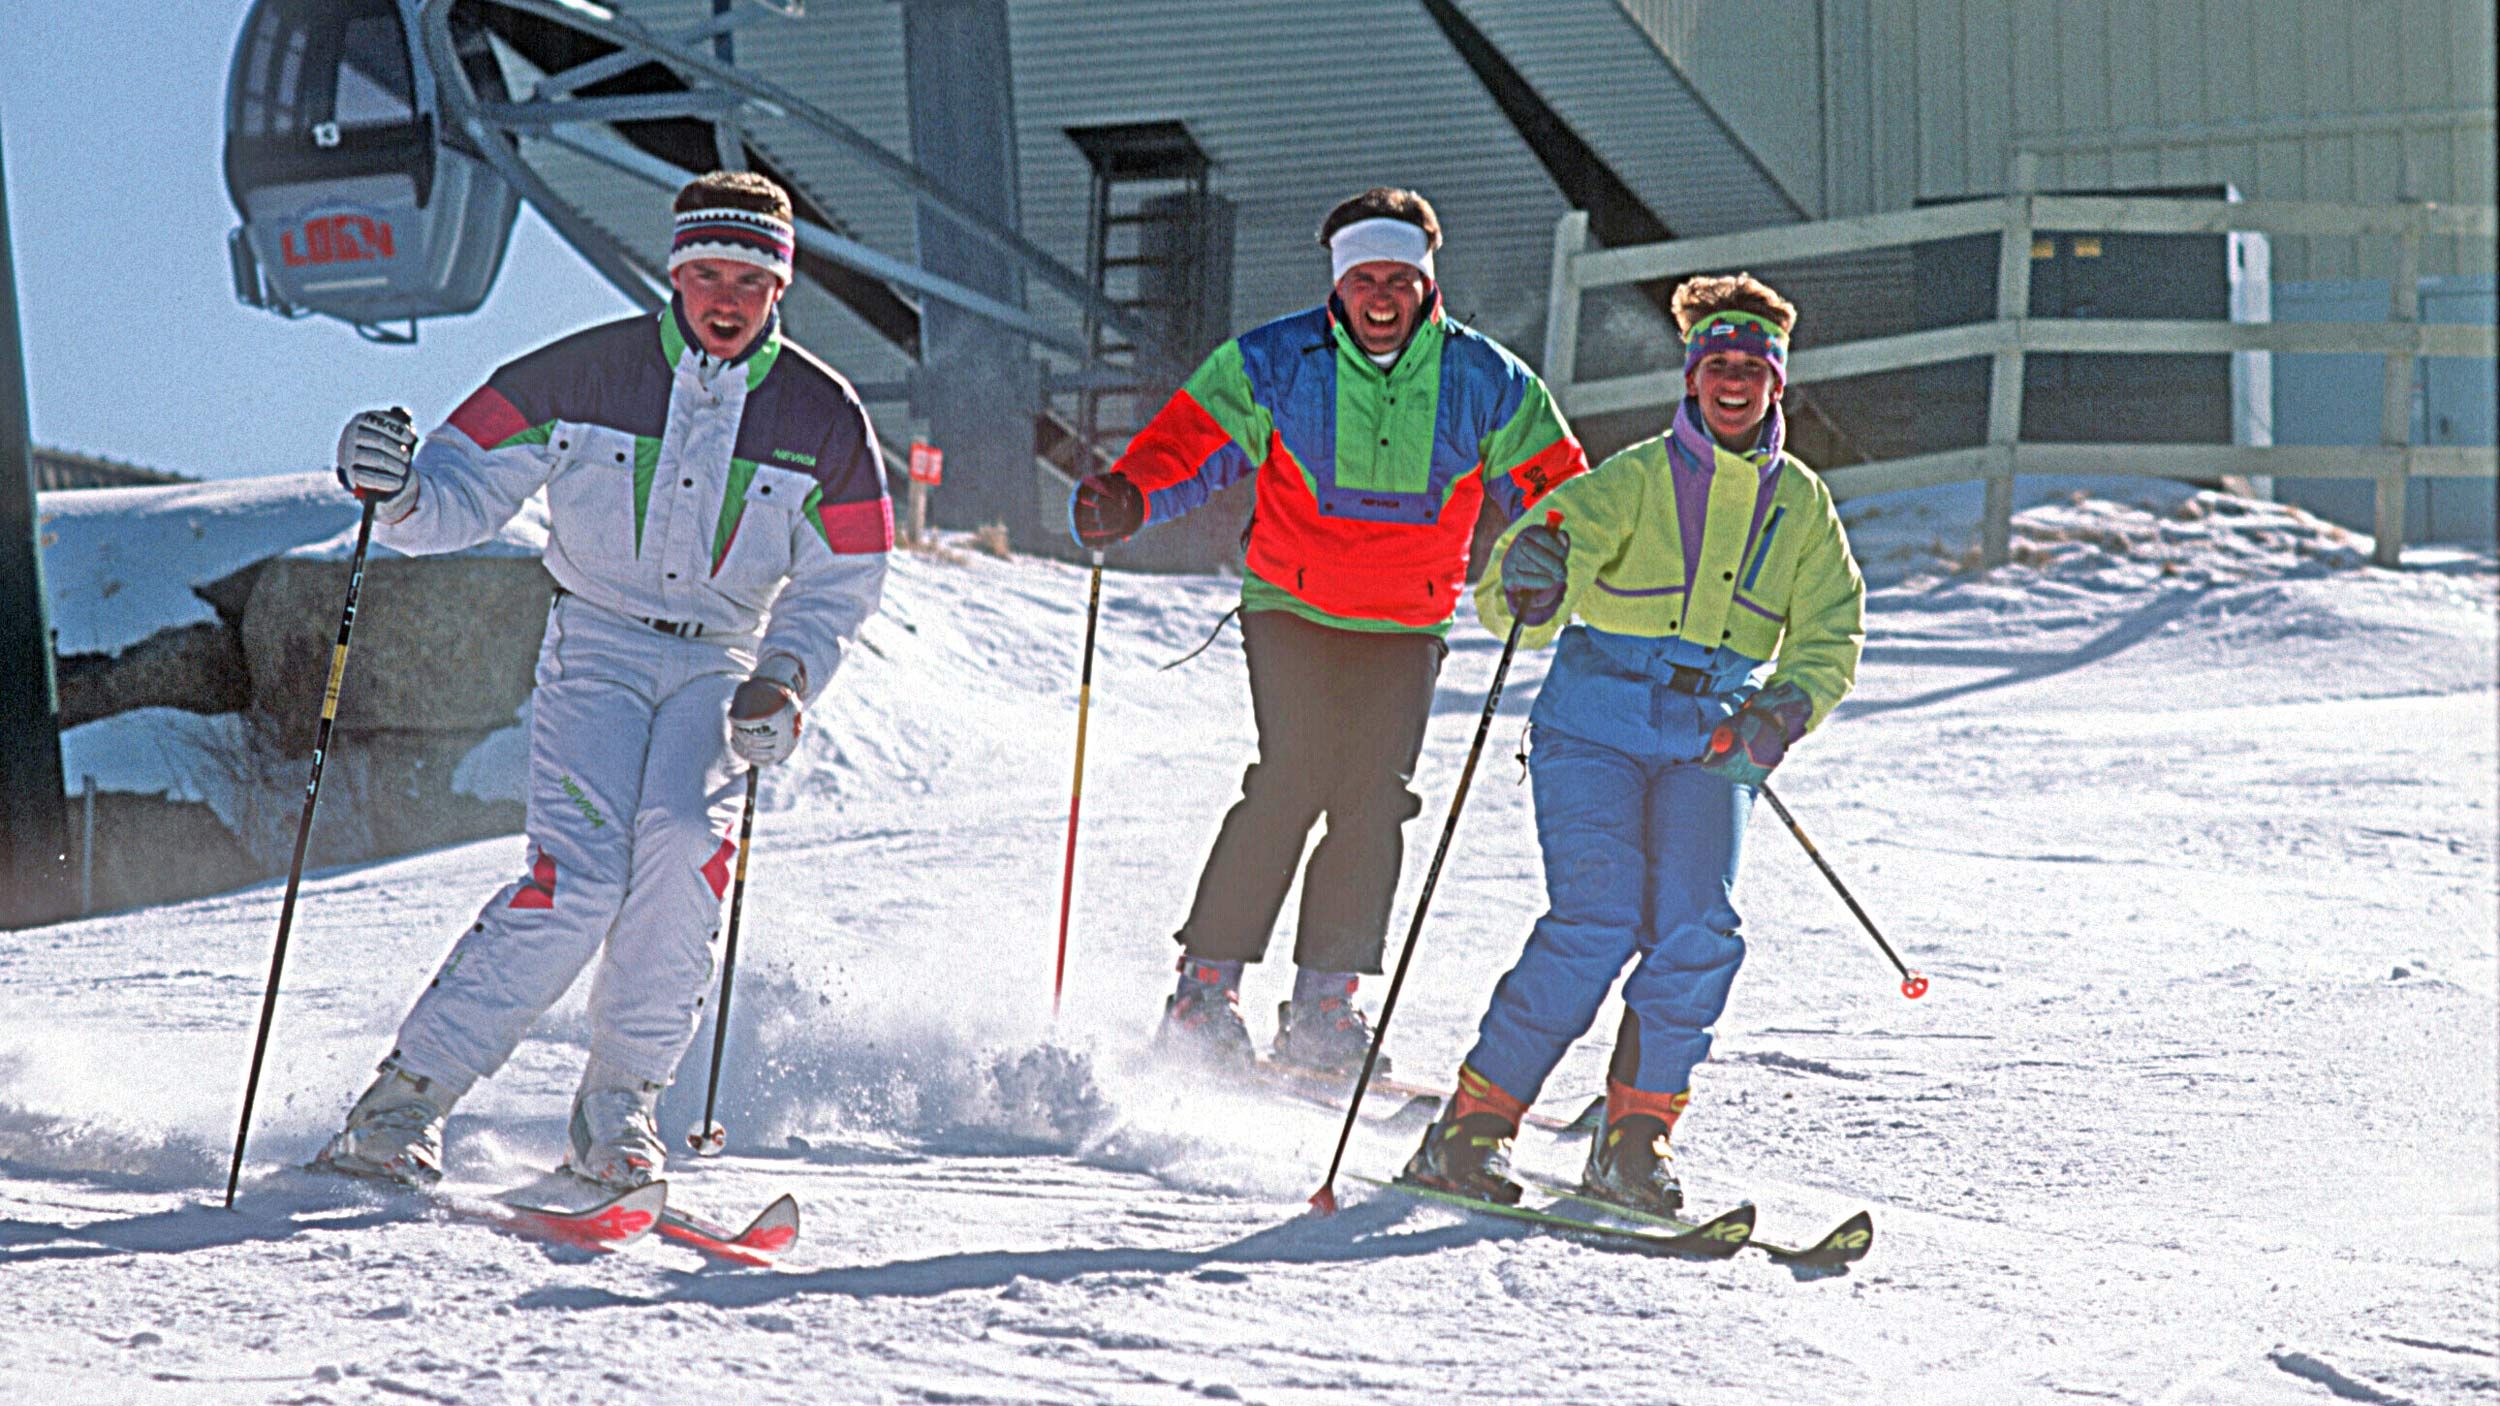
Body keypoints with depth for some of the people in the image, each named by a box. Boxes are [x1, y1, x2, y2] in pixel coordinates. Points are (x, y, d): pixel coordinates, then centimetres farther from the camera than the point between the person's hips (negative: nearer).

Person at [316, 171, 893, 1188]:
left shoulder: (823, 419, -1)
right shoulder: (582, 376, -7)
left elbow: (838, 586, 8)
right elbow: (464, 492, -6)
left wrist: (785, 682, -8)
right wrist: (398, 492, -28)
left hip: (721, 664, 2)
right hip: (595, 647, -2)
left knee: (685, 844, -27)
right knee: (577, 880, -21)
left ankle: (618, 1106, -13)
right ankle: (405, 1099, -13)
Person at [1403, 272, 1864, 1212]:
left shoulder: (1800, 503, 10)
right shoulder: (1636, 480, -1)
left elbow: (1829, 635, 12)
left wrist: (1787, 706, -10)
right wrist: (1528, 589, -33)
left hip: (1710, 745, 3)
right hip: (1599, 721, -3)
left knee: (1697, 932, -16)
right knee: (1595, 922, -19)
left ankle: (1635, 1136, -4)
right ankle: (1472, 1126, -11)